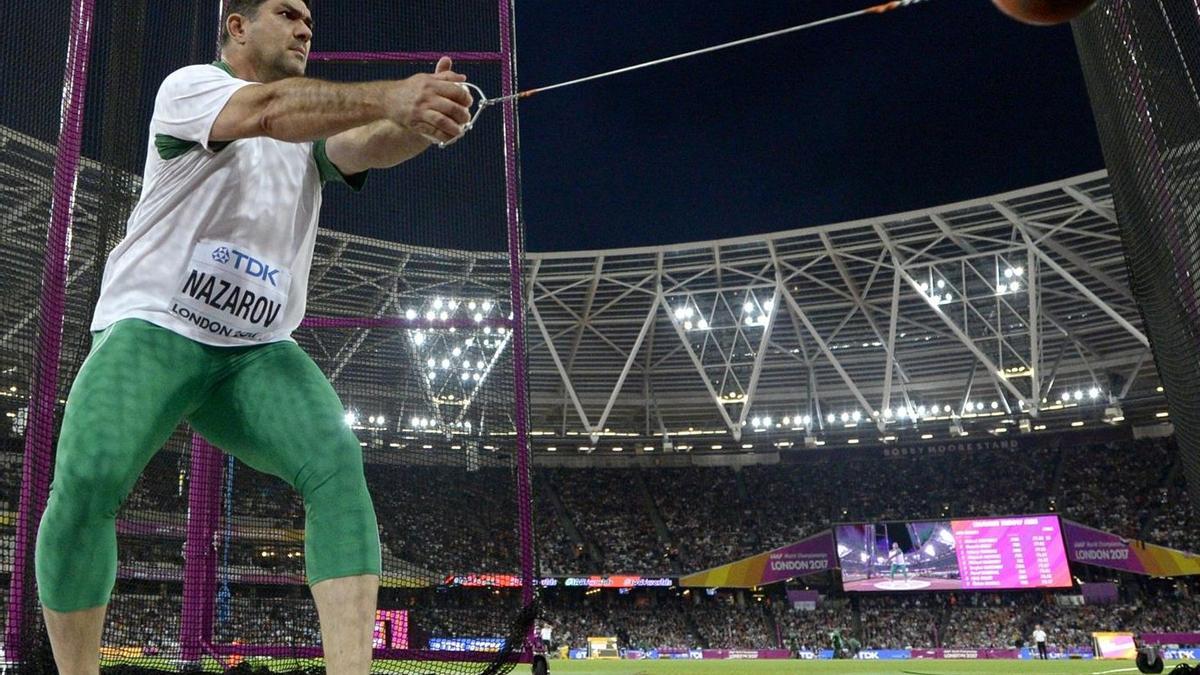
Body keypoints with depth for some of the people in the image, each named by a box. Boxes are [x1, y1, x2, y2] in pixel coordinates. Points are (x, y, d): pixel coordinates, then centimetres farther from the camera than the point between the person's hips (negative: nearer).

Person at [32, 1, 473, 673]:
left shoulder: (313, 126, 17)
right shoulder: (189, 84, 3)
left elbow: (369, 147, -7)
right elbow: (267, 109, -21)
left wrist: (421, 120, -30)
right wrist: (390, 97, -35)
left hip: (259, 353, 4)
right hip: (151, 325, -3)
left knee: (339, 463, -21)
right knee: (86, 481, -24)